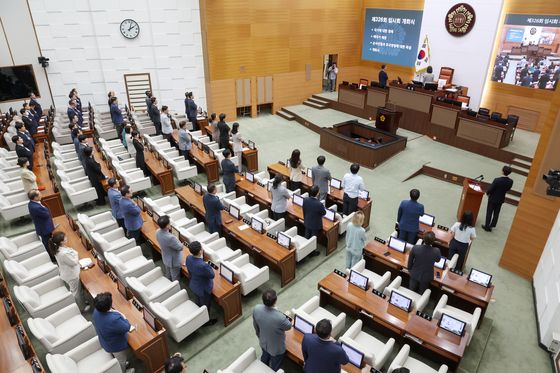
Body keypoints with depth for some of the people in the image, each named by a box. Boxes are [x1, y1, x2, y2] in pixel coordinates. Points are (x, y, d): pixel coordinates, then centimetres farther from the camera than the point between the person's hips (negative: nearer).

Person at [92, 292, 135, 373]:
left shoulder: (96, 311, -22)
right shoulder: (113, 320, -47)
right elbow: (126, 328, -30)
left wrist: (114, 312, -14)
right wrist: (123, 317, -15)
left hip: (106, 342, 7)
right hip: (117, 346, -7)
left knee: (116, 358, 37)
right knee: (121, 360, 27)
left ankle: (121, 366, 63)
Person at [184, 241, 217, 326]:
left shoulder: (188, 258, -20)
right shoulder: (203, 266, -43)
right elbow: (212, 275, -24)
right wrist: (207, 265, -17)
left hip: (194, 285, 7)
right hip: (203, 288, -7)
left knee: (197, 303, 32)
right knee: (205, 306, 22)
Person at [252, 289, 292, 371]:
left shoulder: (256, 309, -28)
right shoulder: (280, 318, -43)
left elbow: (256, 326, -6)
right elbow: (288, 327, -18)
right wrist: (287, 317, 1)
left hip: (263, 342, 5)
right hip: (276, 348, -5)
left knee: (264, 359, 35)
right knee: (275, 368, 25)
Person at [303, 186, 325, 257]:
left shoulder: (305, 200, -18)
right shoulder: (319, 204, -35)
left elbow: (304, 211, -1)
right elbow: (324, 213, -15)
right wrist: (323, 206, 3)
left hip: (307, 223, 5)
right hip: (315, 224, -5)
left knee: (307, 237, 24)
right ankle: (312, 252, 35)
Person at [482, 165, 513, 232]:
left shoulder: (497, 180, -29)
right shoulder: (510, 181, -14)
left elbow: (490, 189, -20)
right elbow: (508, 189, 2)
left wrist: (487, 193, 0)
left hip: (493, 199, -4)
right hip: (501, 199, 5)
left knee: (489, 213, 10)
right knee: (496, 213, 20)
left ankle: (487, 226, 18)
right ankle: (492, 225, 34)